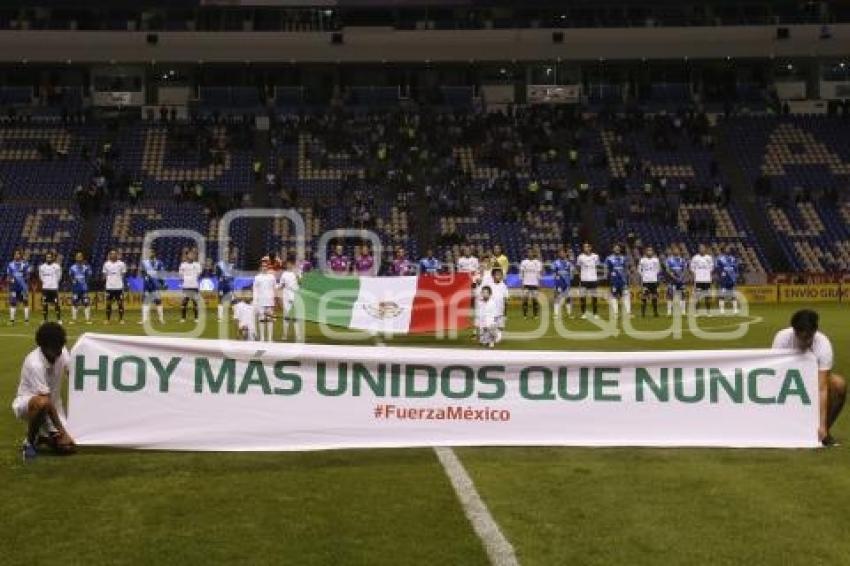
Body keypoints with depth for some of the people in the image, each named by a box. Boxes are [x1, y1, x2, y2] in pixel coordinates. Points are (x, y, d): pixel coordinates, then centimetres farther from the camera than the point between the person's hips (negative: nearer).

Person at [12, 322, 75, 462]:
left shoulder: (62, 353, -10)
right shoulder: (34, 364, -28)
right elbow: (46, 401, -28)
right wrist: (62, 431, -28)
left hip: (53, 405, 5)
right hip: (26, 403, -5)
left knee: (66, 447, -12)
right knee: (42, 403, -41)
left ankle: (40, 436, 21)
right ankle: (29, 442, -14)